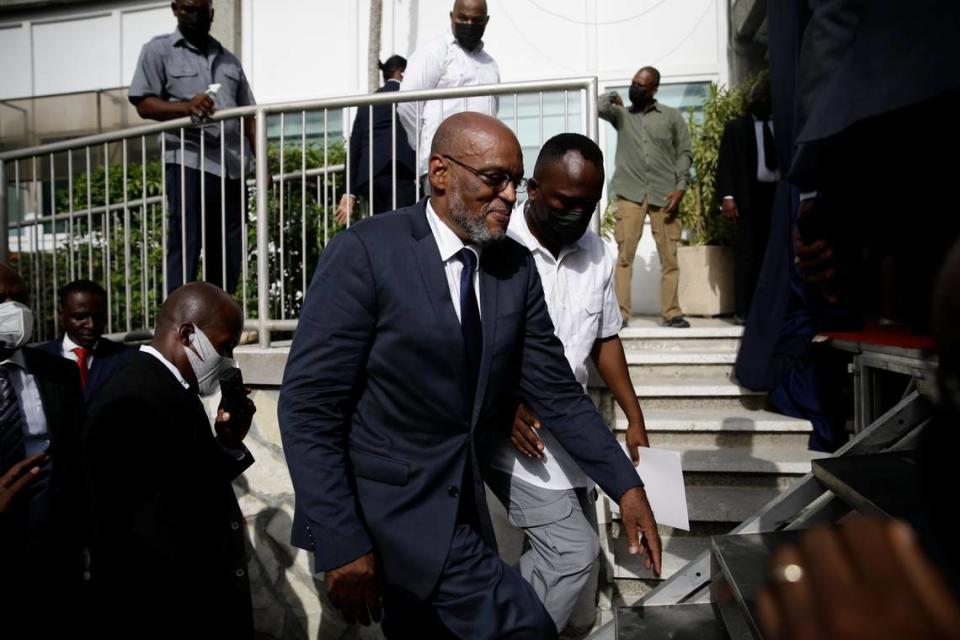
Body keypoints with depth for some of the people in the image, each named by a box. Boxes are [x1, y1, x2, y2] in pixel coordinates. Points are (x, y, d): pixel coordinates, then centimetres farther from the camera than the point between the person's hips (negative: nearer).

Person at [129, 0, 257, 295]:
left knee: (228, 254, 4)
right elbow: (144, 104, 0)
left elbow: (248, 116, 18)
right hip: (189, 163, -4)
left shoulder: (229, 60, 23)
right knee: (185, 249, -6)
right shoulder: (159, 50, 10)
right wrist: (186, 107, -19)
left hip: (233, 168, 4)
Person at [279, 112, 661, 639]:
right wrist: (341, 545, -18)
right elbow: (308, 408, -16)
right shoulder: (364, 253, -15)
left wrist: (626, 486, -1)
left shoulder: (517, 268, 1)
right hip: (384, 505, -5)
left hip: (461, 506, 6)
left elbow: (555, 390, 5)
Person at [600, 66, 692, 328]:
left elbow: (684, 153, 7)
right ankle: (620, 312, -2)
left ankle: (671, 312, 7)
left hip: (664, 194, 0)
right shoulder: (621, 114, 14)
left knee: (669, 255, 0)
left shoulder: (672, 116, 11)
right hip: (630, 193, 0)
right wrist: (613, 97, 12)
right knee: (625, 253, -5)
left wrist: (680, 188, -4)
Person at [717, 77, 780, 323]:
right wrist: (727, 196, -10)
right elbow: (725, 163, 3)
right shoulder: (736, 126, 11)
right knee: (748, 253, -3)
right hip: (751, 195, -2)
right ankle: (743, 310, -2)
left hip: (779, 194, 2)